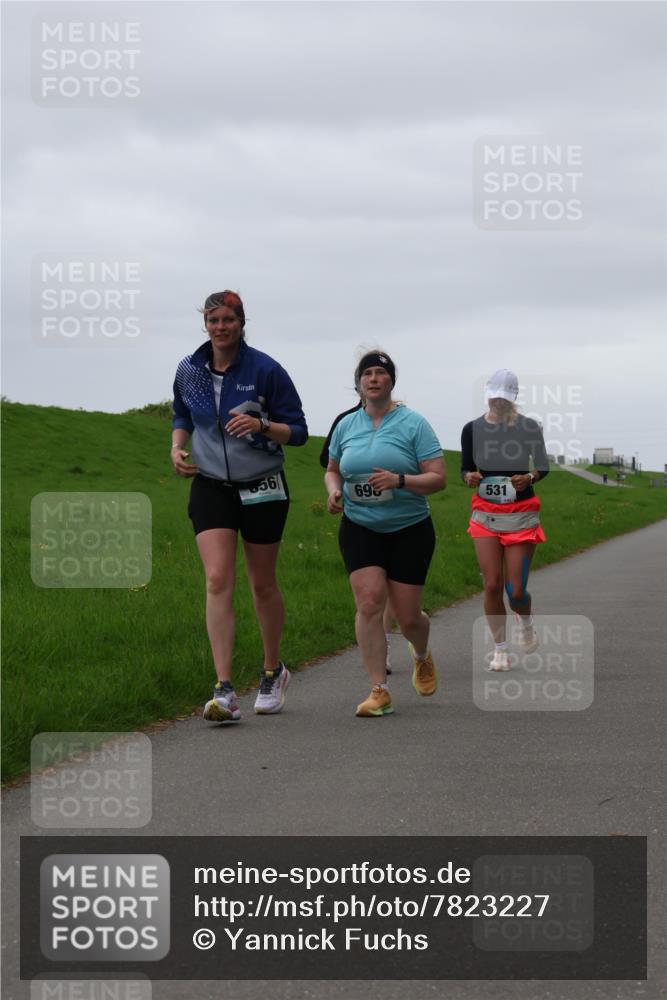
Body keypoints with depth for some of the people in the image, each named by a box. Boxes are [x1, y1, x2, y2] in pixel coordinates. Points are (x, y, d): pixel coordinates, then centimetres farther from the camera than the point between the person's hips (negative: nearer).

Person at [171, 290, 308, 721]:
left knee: (263, 584, 10)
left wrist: (261, 425, -25)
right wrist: (177, 447, -1)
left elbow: (298, 431, -6)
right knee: (218, 580, -14)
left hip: (262, 488, -2)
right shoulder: (189, 371, 1)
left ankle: (273, 671, 33)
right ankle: (224, 690, -19)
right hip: (211, 487, 2)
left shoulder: (266, 370, -10)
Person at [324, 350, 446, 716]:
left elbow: (438, 478, -9)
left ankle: (422, 656, 37)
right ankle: (379, 691, -12)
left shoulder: (413, 424, -6)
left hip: (410, 530, -2)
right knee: (369, 601, -16)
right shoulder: (346, 425, 6)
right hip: (360, 530, 2)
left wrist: (400, 481, -25)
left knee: (407, 616, 0)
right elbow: (333, 469, 22)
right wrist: (334, 490, -1)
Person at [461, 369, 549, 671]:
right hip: (485, 515, 2)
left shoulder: (529, 428, -5)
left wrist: (529, 478, -17)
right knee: (492, 586, -7)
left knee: (516, 591, -4)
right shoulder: (472, 430, 0)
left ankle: (526, 621, 30)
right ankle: (500, 650, 8)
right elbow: (464, 469, 10)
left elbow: (543, 467, 5)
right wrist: (469, 477, -14)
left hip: (521, 515, -2)